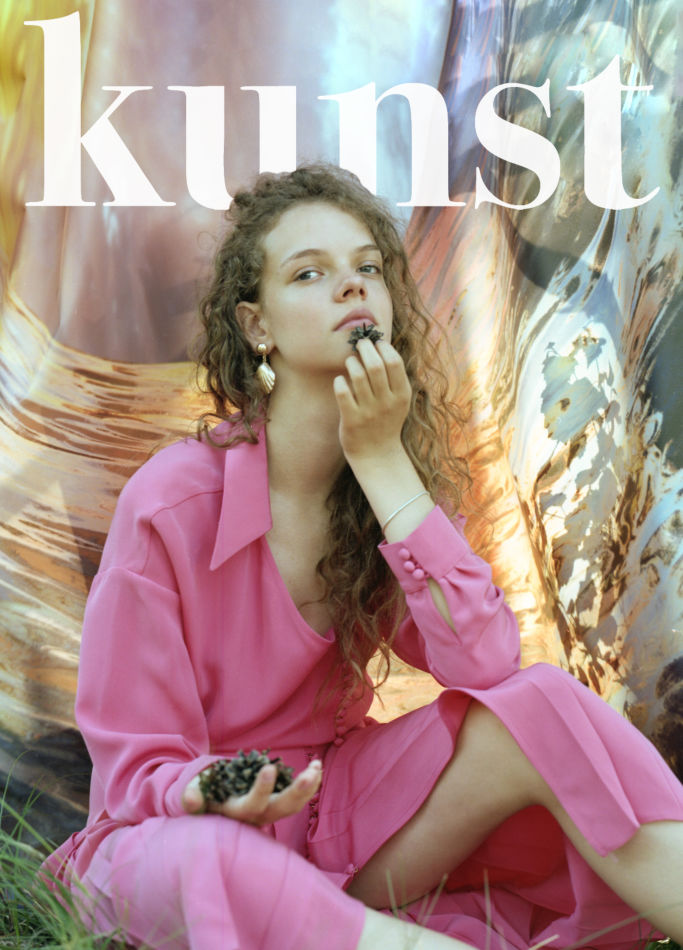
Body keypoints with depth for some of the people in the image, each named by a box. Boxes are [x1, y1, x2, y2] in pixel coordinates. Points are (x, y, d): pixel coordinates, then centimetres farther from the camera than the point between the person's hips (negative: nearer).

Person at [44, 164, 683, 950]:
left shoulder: (404, 473, -4)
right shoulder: (169, 504, -19)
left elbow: (486, 667, -20)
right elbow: (139, 770, -10)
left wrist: (383, 461, -24)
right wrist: (216, 796, -34)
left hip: (336, 811, 4)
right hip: (186, 824, -3)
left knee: (540, 705, -23)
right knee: (207, 865, -41)